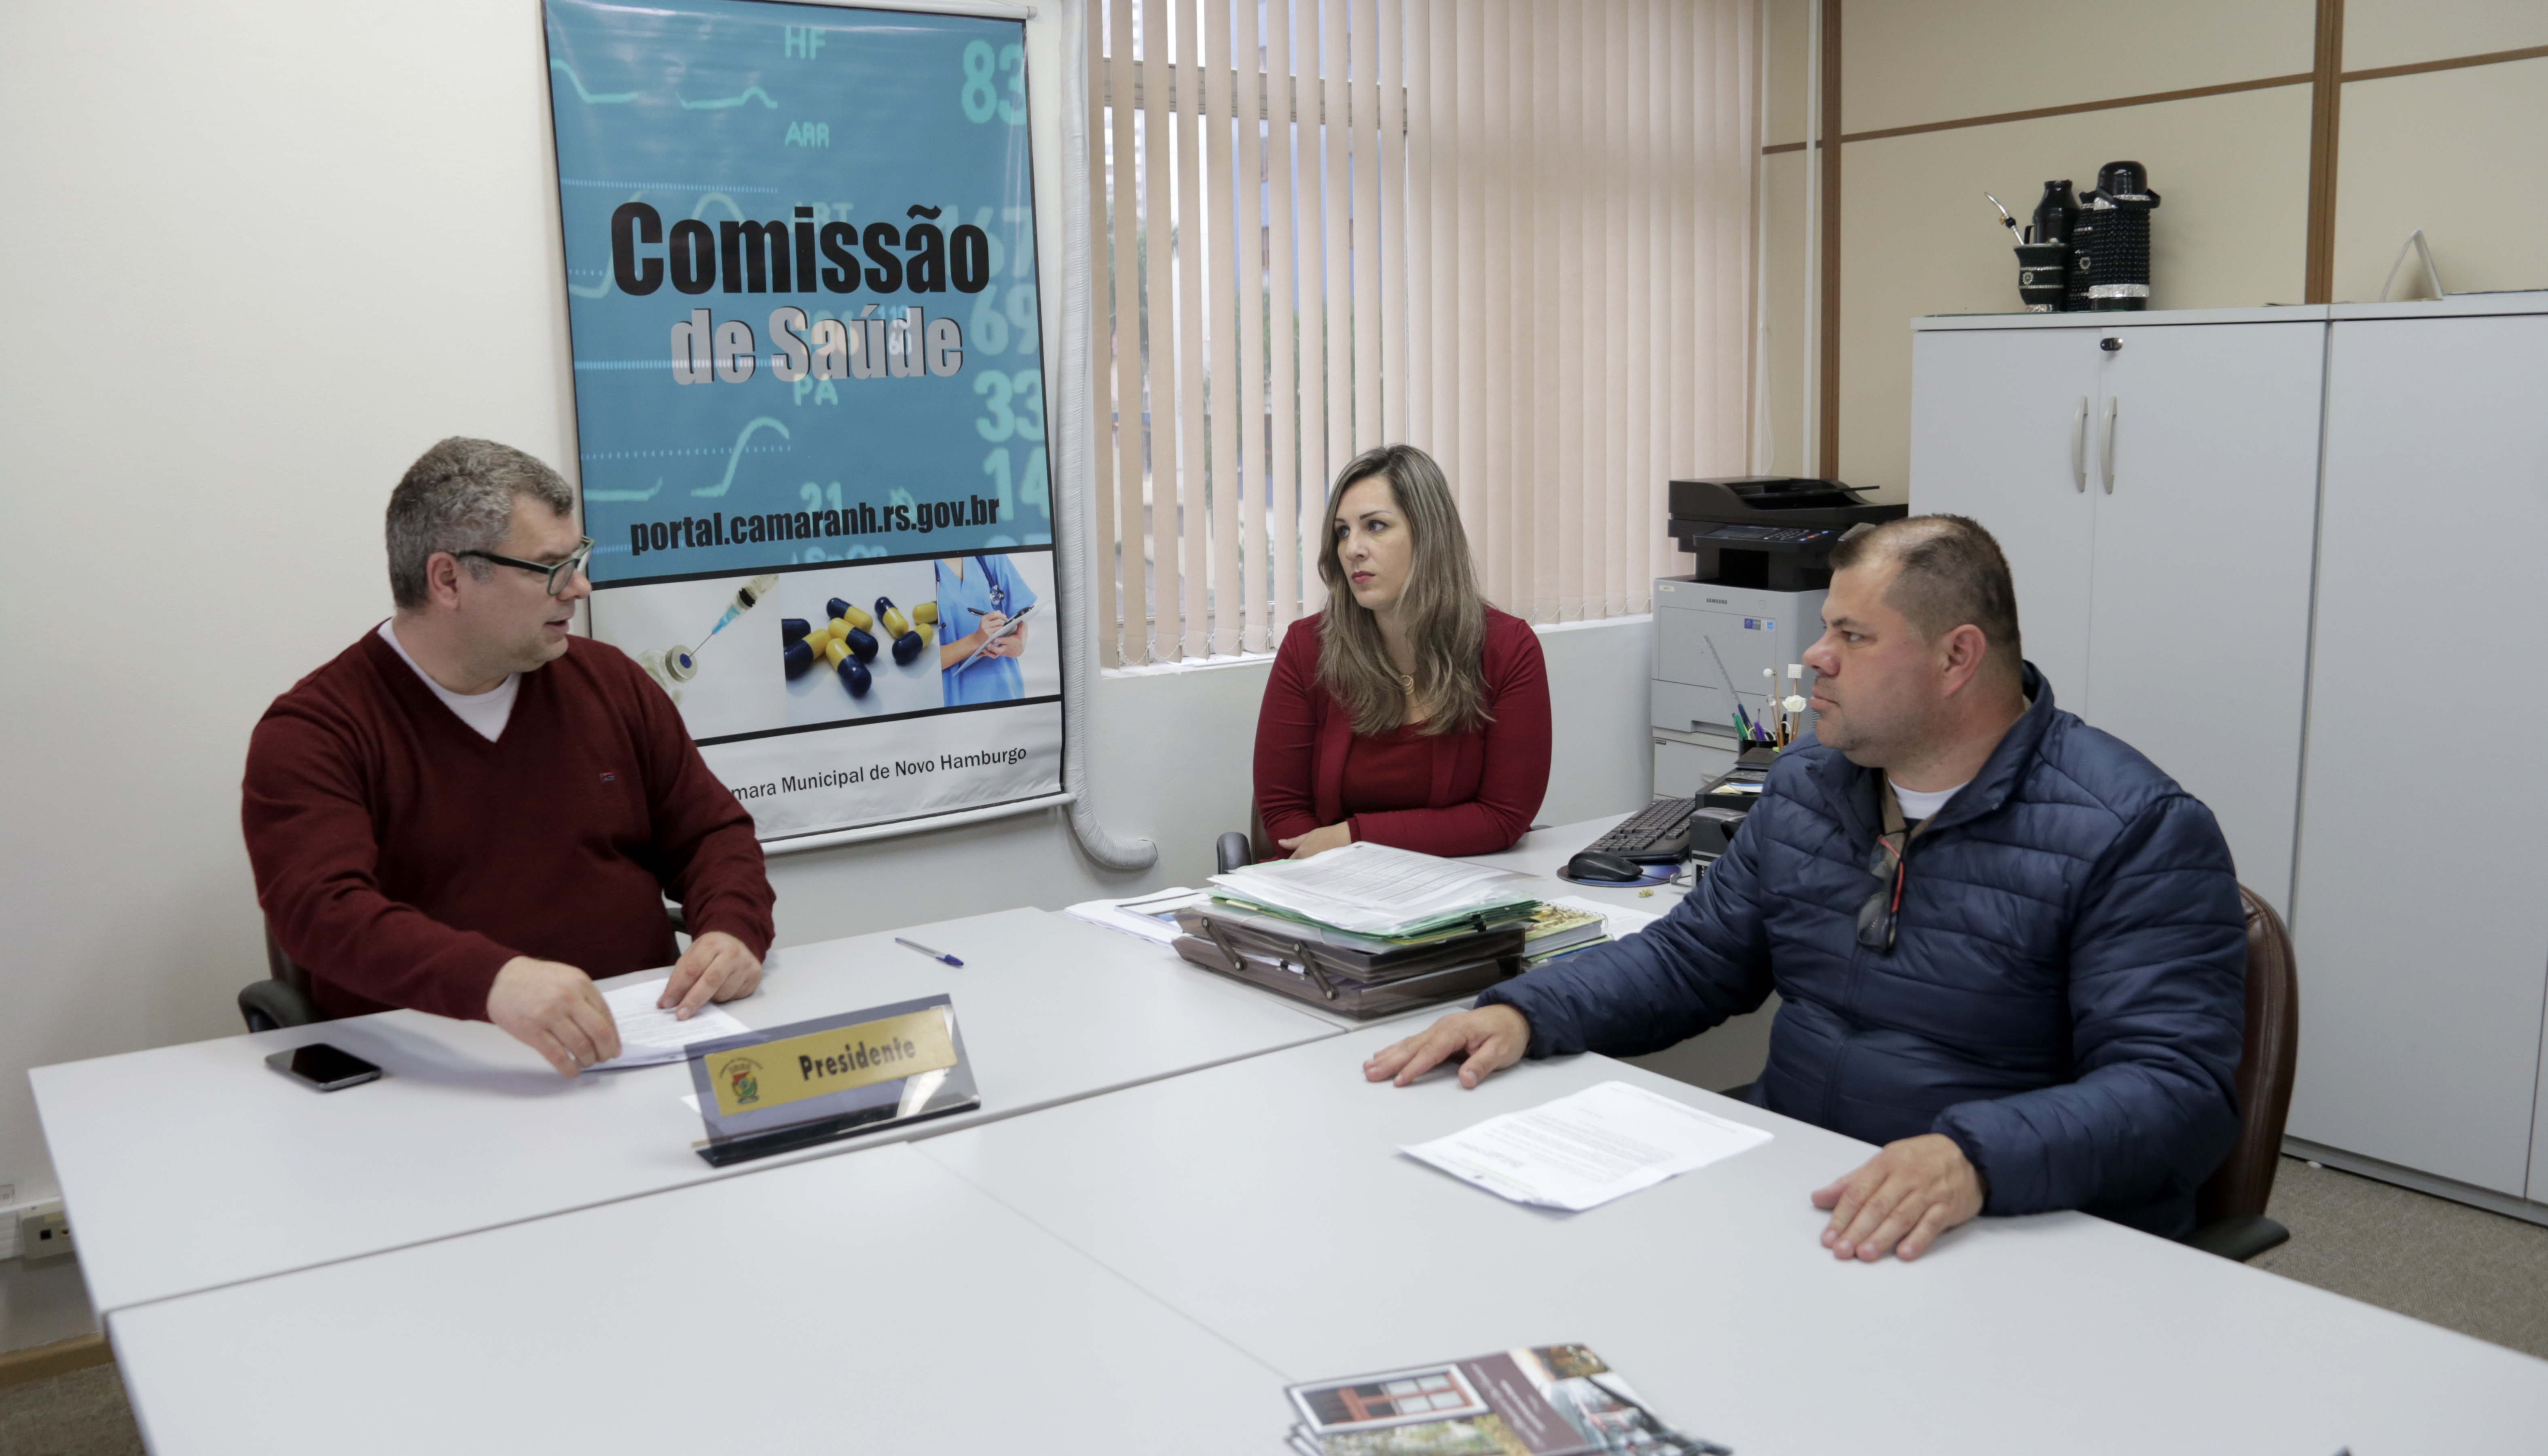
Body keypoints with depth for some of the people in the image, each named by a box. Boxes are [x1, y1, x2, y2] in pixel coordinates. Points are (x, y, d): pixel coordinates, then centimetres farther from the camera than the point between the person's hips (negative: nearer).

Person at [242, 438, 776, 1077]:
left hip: (646, 1043, 5)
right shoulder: (311, 734, -4)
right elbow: (322, 910, -21)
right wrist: (491, 979, -40)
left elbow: (713, 832, 16)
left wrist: (733, 931, -8)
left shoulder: (608, 681, 12)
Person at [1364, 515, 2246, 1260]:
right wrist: (1525, 1014, -1)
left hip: (2022, 1230, -5)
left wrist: (1974, 1159, -39)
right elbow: (1692, 957, 17)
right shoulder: (1807, 784, 11)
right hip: (1781, 1189, 6)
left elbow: (2176, 1090, -20)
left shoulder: (2139, 834, -11)